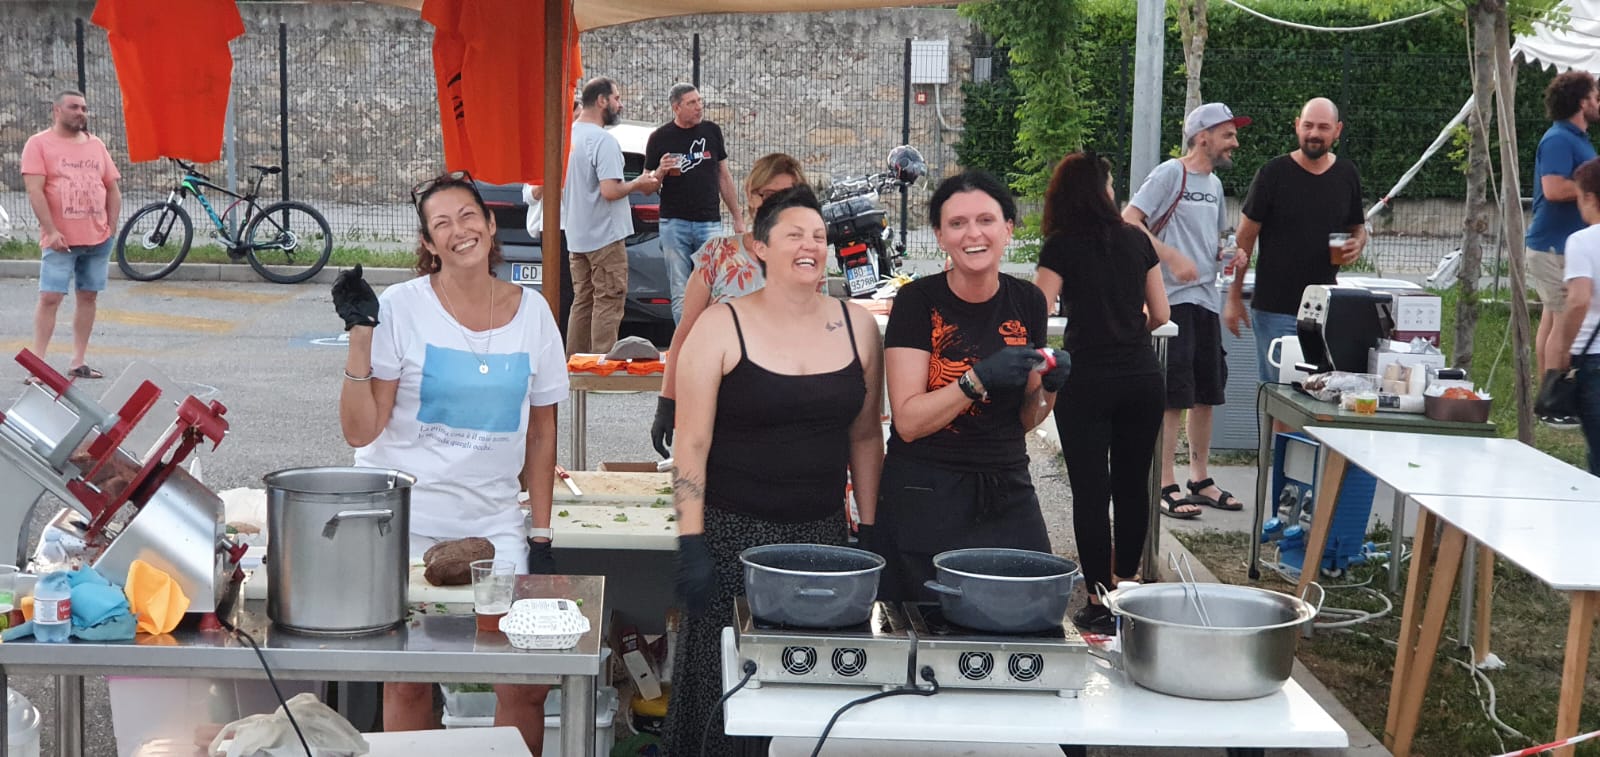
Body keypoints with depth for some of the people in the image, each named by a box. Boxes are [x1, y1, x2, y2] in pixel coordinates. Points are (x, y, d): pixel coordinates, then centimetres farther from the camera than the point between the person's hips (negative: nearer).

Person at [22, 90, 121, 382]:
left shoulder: (96, 145, 13)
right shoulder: (39, 144, -2)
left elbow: (113, 189, 16)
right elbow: (34, 191, -10)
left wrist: (111, 227, 5)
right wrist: (51, 231, -16)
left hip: (98, 239, 5)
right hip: (60, 240, -5)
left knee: (88, 296, 7)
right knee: (50, 298, -8)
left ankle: (78, 361, 14)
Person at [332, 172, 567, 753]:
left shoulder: (532, 312, 4)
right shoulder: (401, 308, -6)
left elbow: (541, 432, 11)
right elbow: (360, 431, -9)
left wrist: (542, 534, 8)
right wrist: (360, 335, -17)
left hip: (493, 524, 2)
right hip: (404, 522, -2)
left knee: (528, 681, -5)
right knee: (407, 681, 0)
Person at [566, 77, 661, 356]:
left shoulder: (569, 134, 7)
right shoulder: (604, 141, -19)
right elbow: (609, 191, -25)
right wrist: (638, 184, -7)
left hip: (577, 236, 9)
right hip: (605, 236, -9)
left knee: (582, 302, 14)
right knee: (608, 302, -3)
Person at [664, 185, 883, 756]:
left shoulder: (857, 327, 6)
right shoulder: (722, 327, -4)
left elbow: (865, 437, 12)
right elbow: (691, 445, -6)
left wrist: (870, 531, 8)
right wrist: (691, 546, -11)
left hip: (823, 535, 3)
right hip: (734, 534, -3)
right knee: (728, 691, -2)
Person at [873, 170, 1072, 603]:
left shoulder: (1027, 302, 4)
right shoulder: (918, 302, -8)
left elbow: (1024, 419, 13)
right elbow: (908, 421, -14)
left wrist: (1048, 387, -7)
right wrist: (980, 379, -24)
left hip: (1007, 496, 4)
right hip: (925, 499, -4)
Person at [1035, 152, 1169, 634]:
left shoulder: (1062, 245, -5)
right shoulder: (1136, 240, 6)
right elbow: (1160, 314, 10)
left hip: (1088, 381, -4)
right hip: (1143, 378, 4)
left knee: (1091, 490, 1)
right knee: (1132, 485, 15)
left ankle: (1100, 603, 3)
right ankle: (1126, 587, 25)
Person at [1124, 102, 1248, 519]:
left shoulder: (1214, 184, 17)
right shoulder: (1170, 174, -8)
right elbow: (1128, 221, -15)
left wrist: (1227, 254, 5)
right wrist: (1172, 257, -24)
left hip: (1207, 300, 8)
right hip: (1172, 300, -8)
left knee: (1206, 395, 12)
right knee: (1173, 398, -7)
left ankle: (1200, 480, 22)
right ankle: (1167, 487, -2)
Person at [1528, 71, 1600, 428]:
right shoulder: (1559, 140, -16)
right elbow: (1554, 188, -29)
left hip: (1562, 245, 11)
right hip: (1557, 247, -11)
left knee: (1552, 320, 13)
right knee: (1566, 323, -9)